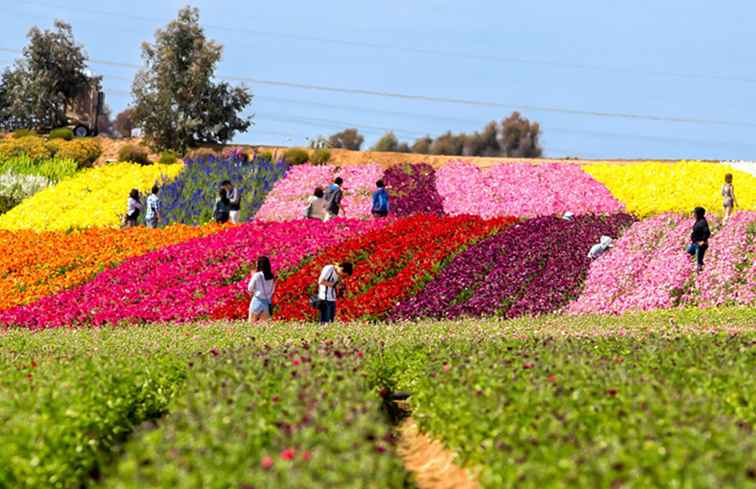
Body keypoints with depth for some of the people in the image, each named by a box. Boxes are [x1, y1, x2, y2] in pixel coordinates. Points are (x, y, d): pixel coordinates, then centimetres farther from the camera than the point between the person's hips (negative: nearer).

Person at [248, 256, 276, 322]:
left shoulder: (257, 275, -13)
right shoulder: (272, 277, -1)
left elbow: (250, 289, -4)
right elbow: (273, 290, 9)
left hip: (257, 301, -4)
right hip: (268, 302, 4)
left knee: (252, 322, 5)